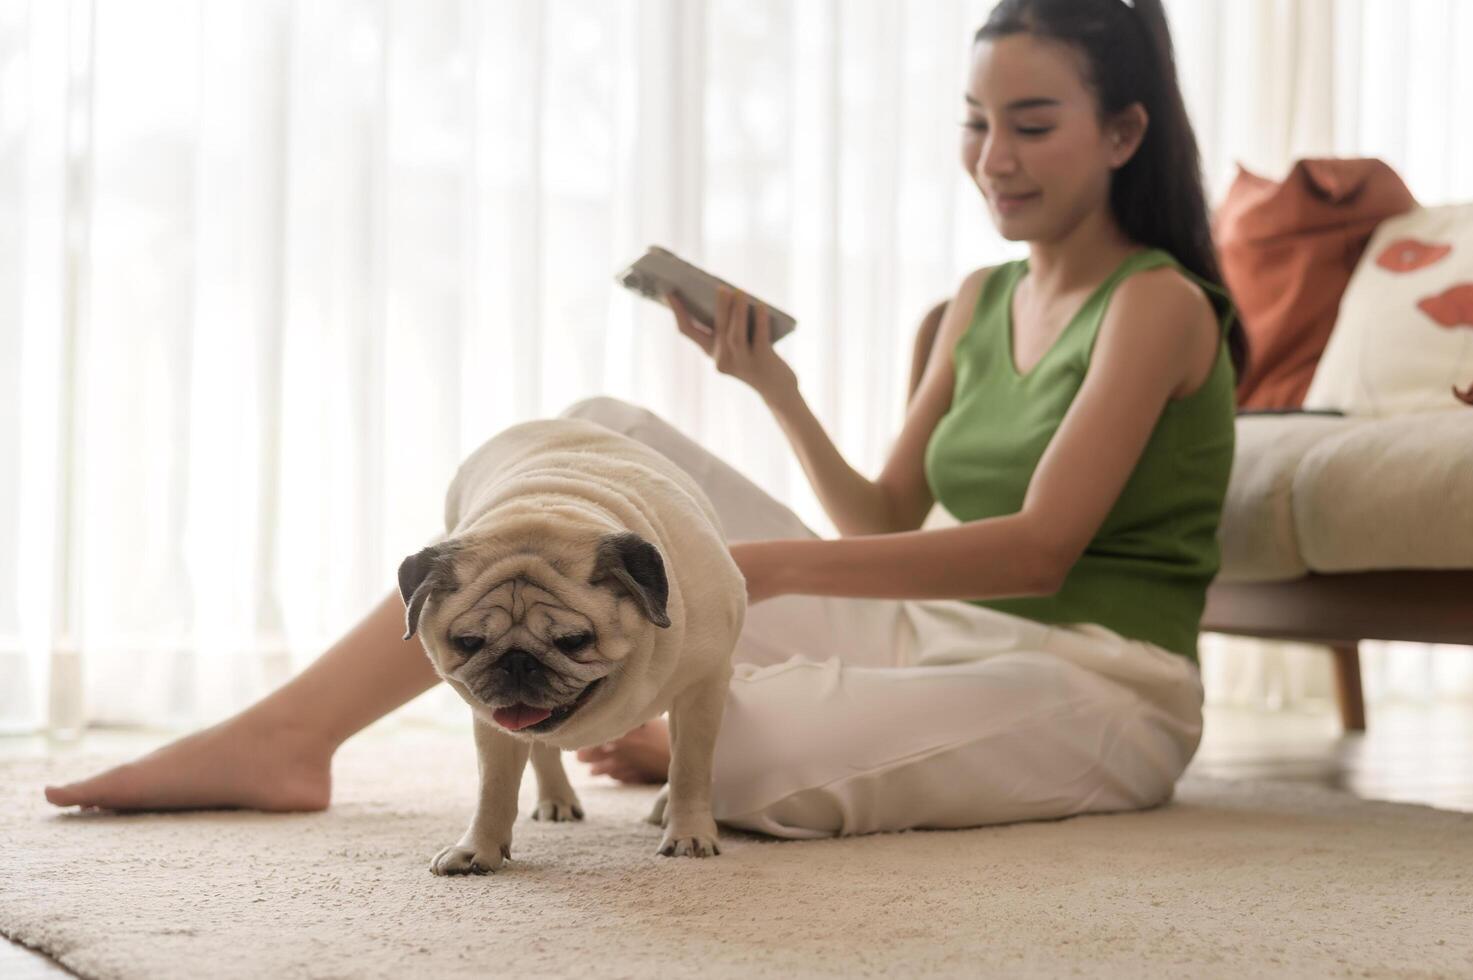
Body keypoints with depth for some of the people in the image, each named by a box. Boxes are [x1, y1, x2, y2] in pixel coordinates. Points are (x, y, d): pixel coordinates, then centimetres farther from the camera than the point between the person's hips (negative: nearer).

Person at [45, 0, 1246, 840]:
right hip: (935, 637, 7)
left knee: (763, 758, -39)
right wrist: (777, 391, 0)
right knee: (609, 437, -6)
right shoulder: (978, 303, 15)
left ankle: (677, 740, 1)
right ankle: (292, 729, -12)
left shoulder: (1158, 303, -8)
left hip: (1095, 683, -7)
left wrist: (768, 565, -26)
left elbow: (1041, 547, -19)